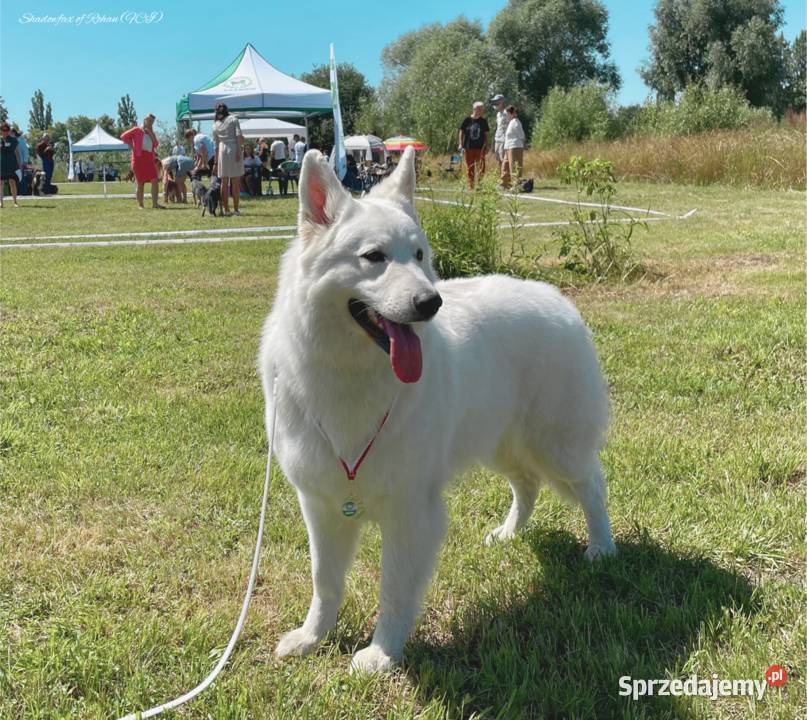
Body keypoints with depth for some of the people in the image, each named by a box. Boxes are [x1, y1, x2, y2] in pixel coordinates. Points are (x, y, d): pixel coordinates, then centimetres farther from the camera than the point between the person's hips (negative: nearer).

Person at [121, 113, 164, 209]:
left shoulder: (151, 133, 20)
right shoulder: (137, 130, 5)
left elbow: (156, 144, 4)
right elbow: (124, 136, -2)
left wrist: (150, 132, 0)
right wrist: (132, 147, -6)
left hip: (149, 159, 4)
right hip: (139, 158, -4)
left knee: (154, 180, -12)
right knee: (140, 183, 0)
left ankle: (155, 203, -17)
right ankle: (140, 204, 8)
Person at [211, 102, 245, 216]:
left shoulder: (215, 125, 14)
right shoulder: (233, 119, 7)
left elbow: (216, 145, 16)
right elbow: (239, 135, -8)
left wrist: (216, 162, 20)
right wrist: (239, 151, -12)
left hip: (222, 151, 2)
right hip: (234, 149, -2)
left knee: (224, 182, 7)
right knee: (235, 182, 1)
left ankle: (226, 209, 7)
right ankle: (236, 209, 0)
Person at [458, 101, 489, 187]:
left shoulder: (483, 121, 5)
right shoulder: (467, 120, 0)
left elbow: (485, 134, 10)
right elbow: (461, 132, 4)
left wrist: (486, 146, 3)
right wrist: (461, 144, -2)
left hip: (480, 147, 1)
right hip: (469, 147, -1)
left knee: (481, 167, -5)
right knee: (470, 167, 6)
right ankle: (471, 185, 15)